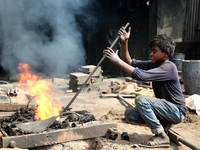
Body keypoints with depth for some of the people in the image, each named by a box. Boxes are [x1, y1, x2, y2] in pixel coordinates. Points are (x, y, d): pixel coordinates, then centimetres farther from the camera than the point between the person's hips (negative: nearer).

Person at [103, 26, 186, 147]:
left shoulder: (169, 67, -22)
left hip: (176, 111, -8)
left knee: (141, 100, -27)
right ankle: (163, 125, 8)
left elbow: (141, 75, -34)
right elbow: (130, 62, 2)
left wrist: (118, 61, -31)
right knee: (129, 115, -3)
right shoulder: (153, 64, 4)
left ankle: (162, 137, -15)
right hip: (165, 108, 8)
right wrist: (124, 43, -12)